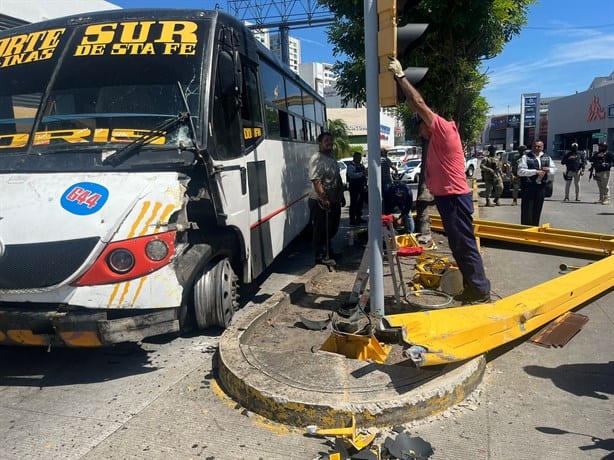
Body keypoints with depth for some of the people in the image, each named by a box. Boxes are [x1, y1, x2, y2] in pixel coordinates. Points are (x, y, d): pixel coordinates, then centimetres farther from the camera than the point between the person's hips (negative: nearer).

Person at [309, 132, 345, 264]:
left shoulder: (332, 157, 14)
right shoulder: (316, 159, -15)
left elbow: (338, 179, 21)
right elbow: (316, 181, -24)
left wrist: (341, 195, 20)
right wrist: (323, 199, -30)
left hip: (334, 201, 9)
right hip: (320, 201, -9)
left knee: (332, 228, 18)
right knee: (320, 230, 0)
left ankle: (328, 252, 34)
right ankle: (320, 256, 10)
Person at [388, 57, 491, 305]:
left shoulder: (444, 129, -7)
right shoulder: (436, 138, 18)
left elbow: (419, 104, -12)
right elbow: (415, 105, 20)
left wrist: (400, 76, -5)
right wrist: (400, 79, 19)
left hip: (455, 197, -10)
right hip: (447, 196, 10)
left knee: (465, 244, -6)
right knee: (458, 245, 13)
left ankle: (481, 291, 2)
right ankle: (473, 288, 21)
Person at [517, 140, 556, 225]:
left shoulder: (547, 158, 13)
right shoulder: (526, 157, -3)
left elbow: (554, 170, 17)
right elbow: (520, 171, -14)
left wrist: (549, 170, -6)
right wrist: (535, 171, -20)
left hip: (541, 187, 5)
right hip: (528, 186, -5)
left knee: (537, 211, 11)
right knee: (527, 211, -5)